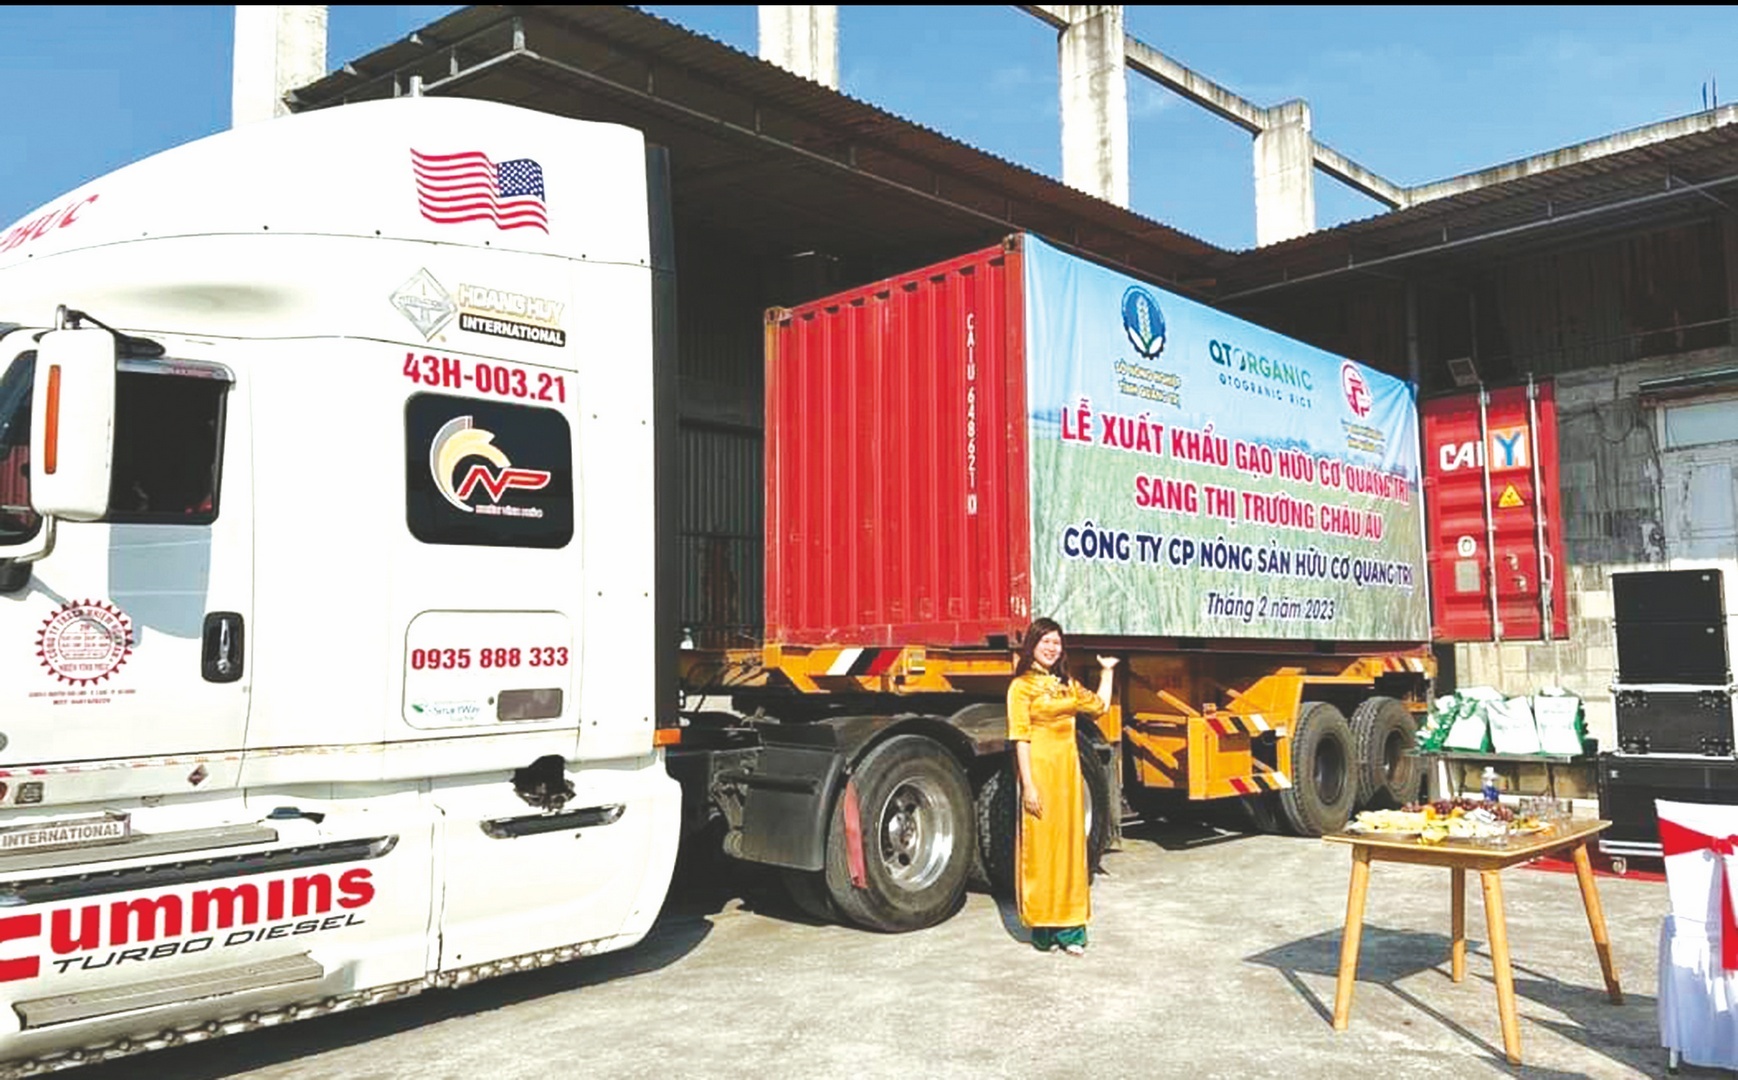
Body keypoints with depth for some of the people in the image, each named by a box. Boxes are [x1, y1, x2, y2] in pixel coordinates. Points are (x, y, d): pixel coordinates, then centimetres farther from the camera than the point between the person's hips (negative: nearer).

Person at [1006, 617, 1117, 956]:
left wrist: (1107, 671, 26)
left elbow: (1100, 706, 28)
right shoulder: (1022, 686, -5)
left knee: (1070, 844, 7)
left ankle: (1069, 926, 14)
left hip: (1068, 769, 6)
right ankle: (1042, 927, 7)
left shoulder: (1067, 685, 14)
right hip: (1040, 771, -6)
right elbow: (1020, 738, -11)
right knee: (1040, 846, -2)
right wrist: (1028, 785, -16)